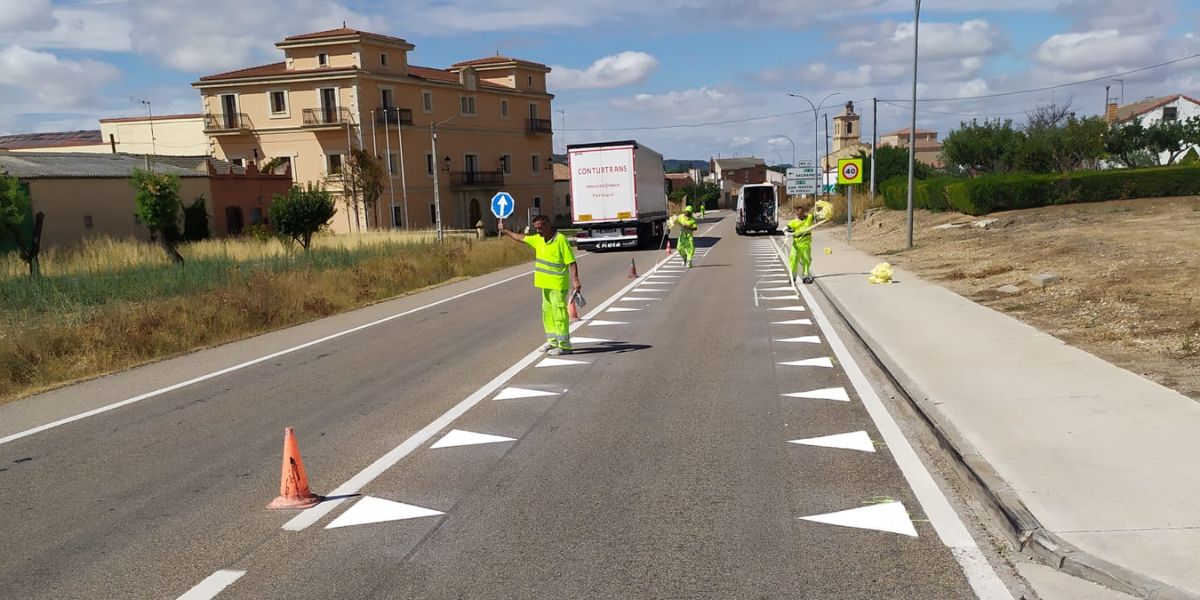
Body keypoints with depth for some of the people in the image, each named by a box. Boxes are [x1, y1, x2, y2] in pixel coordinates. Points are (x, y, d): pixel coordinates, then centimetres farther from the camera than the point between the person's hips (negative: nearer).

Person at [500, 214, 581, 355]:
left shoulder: (561, 240, -14)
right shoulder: (538, 239, 9)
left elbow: (571, 262, -17)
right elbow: (521, 238, 26)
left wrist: (575, 280, -24)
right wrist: (505, 232, 34)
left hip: (558, 285, -8)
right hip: (546, 284, 9)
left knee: (559, 313, -9)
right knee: (547, 312, 14)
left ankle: (564, 345, -5)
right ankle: (553, 341, 26)